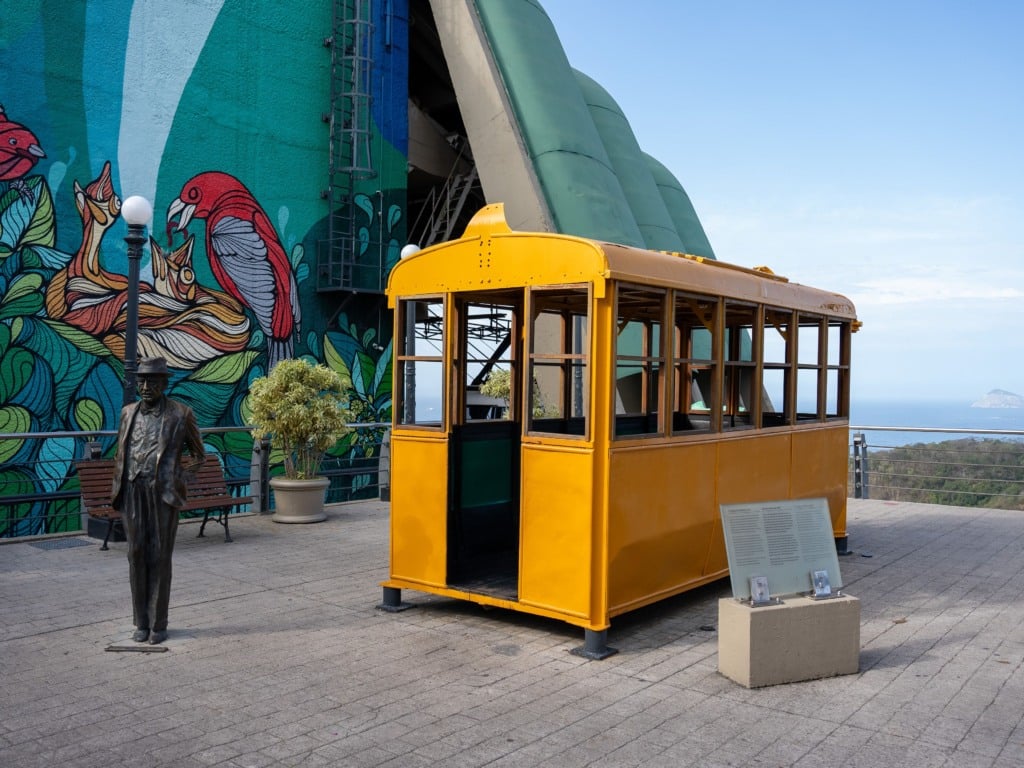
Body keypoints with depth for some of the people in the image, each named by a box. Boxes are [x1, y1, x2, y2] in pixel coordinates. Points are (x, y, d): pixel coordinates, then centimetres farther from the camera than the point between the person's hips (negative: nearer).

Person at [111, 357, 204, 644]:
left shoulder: (181, 413, -2)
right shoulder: (129, 412, 10)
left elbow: (198, 455, 7)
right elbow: (120, 454, 19)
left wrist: (178, 480, -5)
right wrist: (118, 487, 9)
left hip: (163, 494, -3)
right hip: (133, 493, 4)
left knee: (160, 559, 1)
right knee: (137, 556, 6)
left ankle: (159, 624, 12)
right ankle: (142, 622, 18)